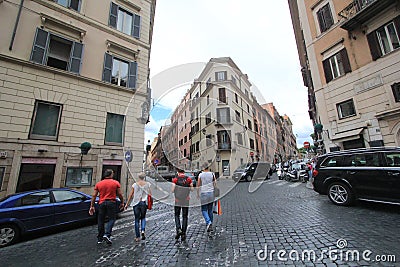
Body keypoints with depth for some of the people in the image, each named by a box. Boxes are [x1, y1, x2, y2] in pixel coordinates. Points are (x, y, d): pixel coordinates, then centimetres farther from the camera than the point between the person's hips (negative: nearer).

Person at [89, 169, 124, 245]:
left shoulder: (98, 184, 7)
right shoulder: (116, 183, -2)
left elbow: (94, 195, 6)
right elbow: (119, 194, -1)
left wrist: (92, 206, 12)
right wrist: (122, 203, 10)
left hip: (102, 203, 4)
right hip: (111, 202, -4)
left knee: (100, 221, 15)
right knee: (111, 219, 7)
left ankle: (100, 238, 24)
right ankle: (107, 234, -8)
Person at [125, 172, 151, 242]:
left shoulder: (135, 185, -2)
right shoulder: (147, 184, -1)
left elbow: (131, 195, 0)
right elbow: (150, 194, 0)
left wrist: (127, 204, 10)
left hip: (136, 203, 0)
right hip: (144, 202, 0)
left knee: (137, 219, 11)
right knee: (143, 217, 20)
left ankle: (137, 237, 15)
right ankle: (143, 230, -2)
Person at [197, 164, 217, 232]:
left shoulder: (201, 175, -4)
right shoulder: (212, 174, 0)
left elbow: (198, 185, -1)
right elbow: (215, 184, 1)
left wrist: (198, 194, 9)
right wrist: (214, 192, 13)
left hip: (203, 193, -2)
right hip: (211, 193, 3)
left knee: (204, 210, 8)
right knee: (210, 210, 14)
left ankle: (208, 222, -13)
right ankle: (210, 225, 22)